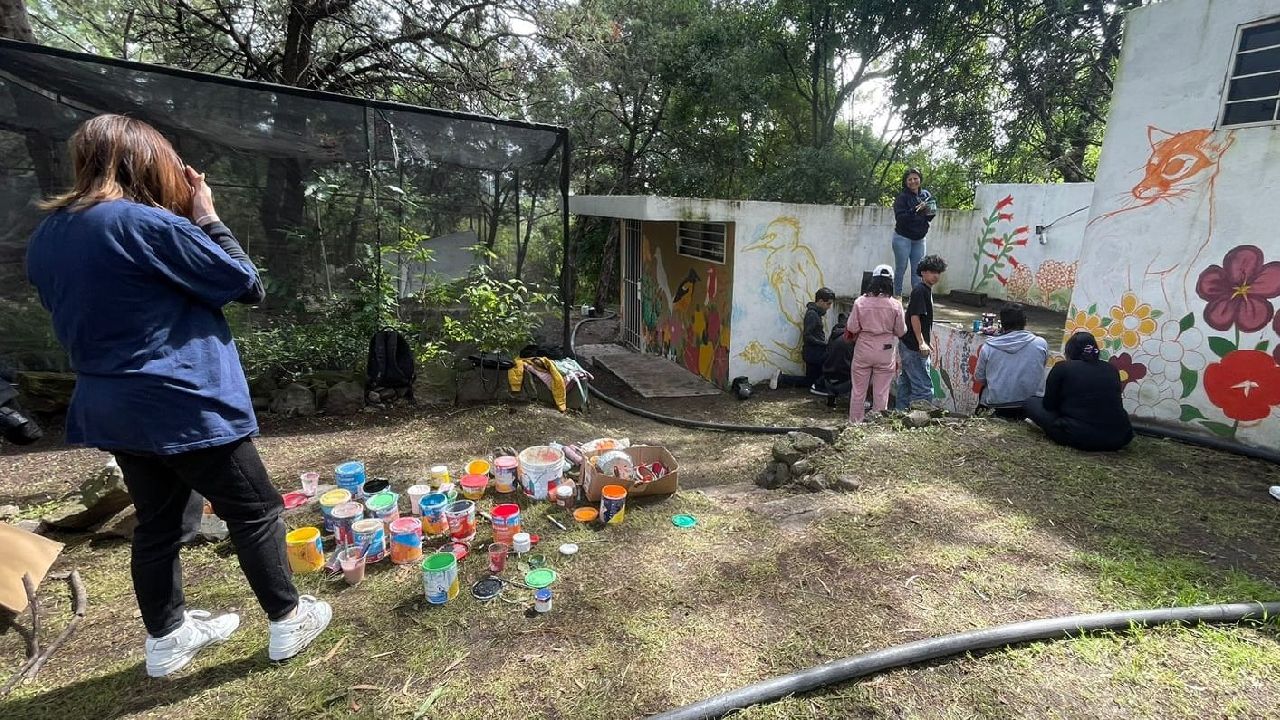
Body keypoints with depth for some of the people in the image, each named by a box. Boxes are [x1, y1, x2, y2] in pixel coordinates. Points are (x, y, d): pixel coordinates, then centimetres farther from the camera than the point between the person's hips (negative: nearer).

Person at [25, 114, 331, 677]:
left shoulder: (47, 236, 8)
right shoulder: (145, 223, -19)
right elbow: (244, 283, -12)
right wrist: (206, 217, -1)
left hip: (110, 407, 8)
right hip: (182, 404, -8)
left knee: (158, 519, 20)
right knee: (254, 510, 7)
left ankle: (166, 637, 33)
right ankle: (287, 621, 20)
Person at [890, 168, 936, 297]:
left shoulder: (927, 195, 6)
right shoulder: (902, 197, -11)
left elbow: (929, 216, 16)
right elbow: (899, 218, -20)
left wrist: (931, 213, -6)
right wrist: (915, 210, -30)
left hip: (919, 239, 5)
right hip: (903, 238, -5)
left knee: (918, 271, 7)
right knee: (901, 269, 1)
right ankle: (897, 297, 11)